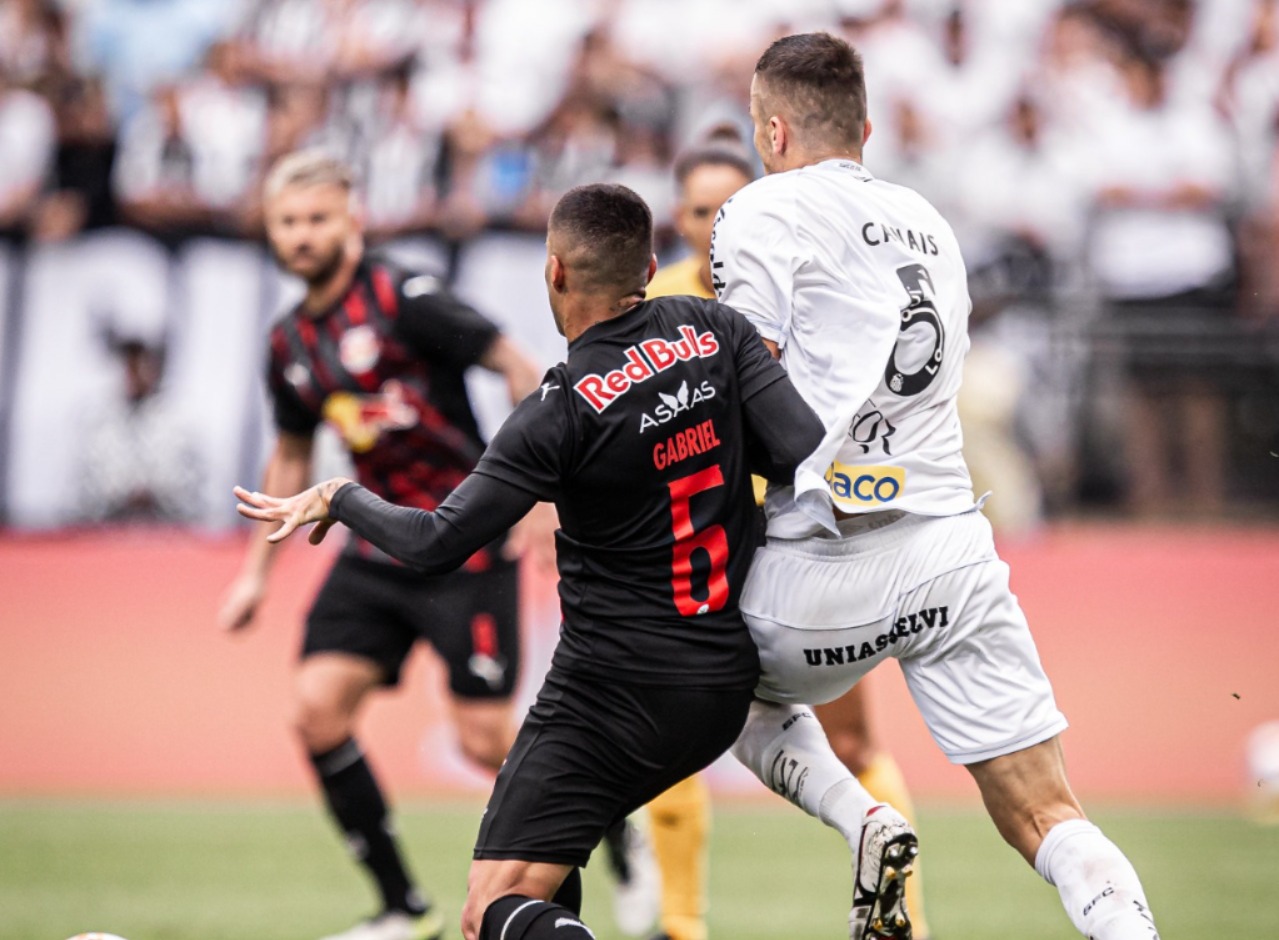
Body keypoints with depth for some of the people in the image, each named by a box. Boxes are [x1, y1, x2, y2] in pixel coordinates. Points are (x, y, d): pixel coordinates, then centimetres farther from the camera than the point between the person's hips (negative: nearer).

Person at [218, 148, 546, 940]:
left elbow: (519, 368, -12)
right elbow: (292, 458, 23)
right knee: (317, 709, -8)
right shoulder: (291, 344, 8)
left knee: (487, 741, -8)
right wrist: (258, 570, 21)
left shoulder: (403, 301, -13)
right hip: (378, 548, 7)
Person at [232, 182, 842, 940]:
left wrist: (337, 498, 4)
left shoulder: (564, 411, -15)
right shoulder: (715, 331, -2)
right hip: (725, 686, 7)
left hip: (613, 692, -7)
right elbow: (809, 457, -9)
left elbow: (438, 544, -14)